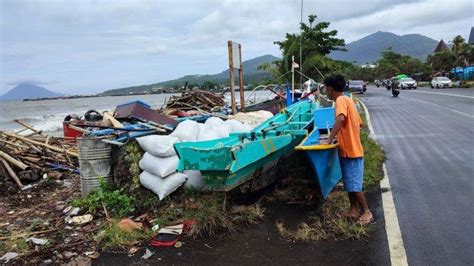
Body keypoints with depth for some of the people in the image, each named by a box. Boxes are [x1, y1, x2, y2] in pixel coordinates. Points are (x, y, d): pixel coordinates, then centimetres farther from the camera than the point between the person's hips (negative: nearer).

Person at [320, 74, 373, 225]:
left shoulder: (341, 100, -16)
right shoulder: (347, 100, 13)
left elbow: (340, 118, -36)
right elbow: (358, 123, 20)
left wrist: (329, 140, -33)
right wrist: (338, 137, 21)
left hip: (351, 151, -10)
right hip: (350, 149, 10)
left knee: (354, 185, 1)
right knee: (349, 184, 16)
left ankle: (367, 212, 14)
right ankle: (353, 210, 26)